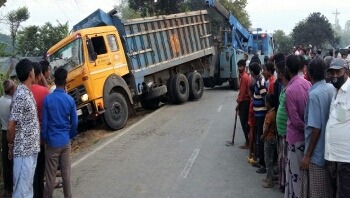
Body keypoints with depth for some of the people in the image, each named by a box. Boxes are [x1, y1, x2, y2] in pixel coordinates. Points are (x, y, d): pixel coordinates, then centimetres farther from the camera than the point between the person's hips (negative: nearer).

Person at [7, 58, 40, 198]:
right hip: (24, 151, -9)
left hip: (31, 149, 9)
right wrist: (11, 145, -5)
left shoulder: (27, 92, 10)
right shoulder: (21, 95, -19)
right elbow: (11, 126, -17)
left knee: (28, 186, 18)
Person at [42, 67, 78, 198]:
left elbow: (44, 123, -8)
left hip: (52, 142, -2)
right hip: (66, 142, 2)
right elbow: (74, 122, 1)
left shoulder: (48, 99, -11)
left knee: (50, 175, 5)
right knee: (66, 173, 12)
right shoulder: (70, 100, -4)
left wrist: (45, 139, 7)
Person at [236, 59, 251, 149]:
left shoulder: (243, 77, -18)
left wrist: (238, 103, -15)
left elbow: (242, 92, -20)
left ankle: (248, 143, -2)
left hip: (244, 102, -10)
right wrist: (239, 100, 19)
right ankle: (249, 141, 22)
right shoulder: (244, 76, 13)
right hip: (245, 101, 10)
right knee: (246, 122, 15)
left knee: (244, 123, -5)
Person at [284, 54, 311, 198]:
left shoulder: (290, 90, -20)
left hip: (296, 136, -7)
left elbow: (295, 120, -17)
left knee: (295, 173, 5)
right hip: (305, 135, 7)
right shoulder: (307, 83, -1)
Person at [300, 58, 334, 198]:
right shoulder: (332, 89, 1)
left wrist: (307, 155, -16)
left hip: (317, 153, -7)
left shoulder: (314, 94, -21)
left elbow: (316, 128, -22)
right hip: (329, 150, 8)